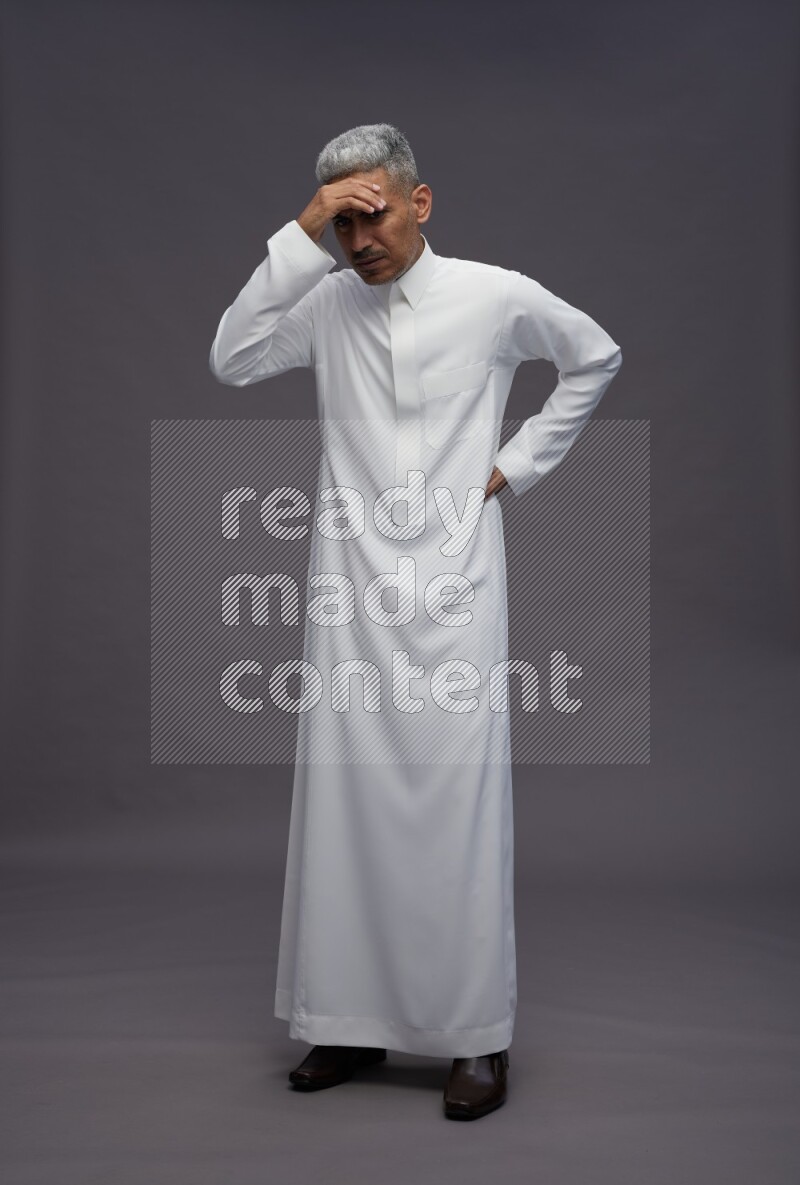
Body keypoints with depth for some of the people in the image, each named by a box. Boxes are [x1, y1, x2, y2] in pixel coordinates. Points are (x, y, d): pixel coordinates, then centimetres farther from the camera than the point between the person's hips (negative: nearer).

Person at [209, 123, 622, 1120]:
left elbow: (596, 360, 17)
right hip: (350, 589, 3)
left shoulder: (496, 297, 3)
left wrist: (519, 462, 8)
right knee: (343, 801, 5)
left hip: (454, 589, -2)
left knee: (458, 806, -3)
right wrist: (301, 233, -9)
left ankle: (478, 1035, 9)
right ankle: (352, 1018, 19)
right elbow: (231, 361, -8)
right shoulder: (325, 302, 7)